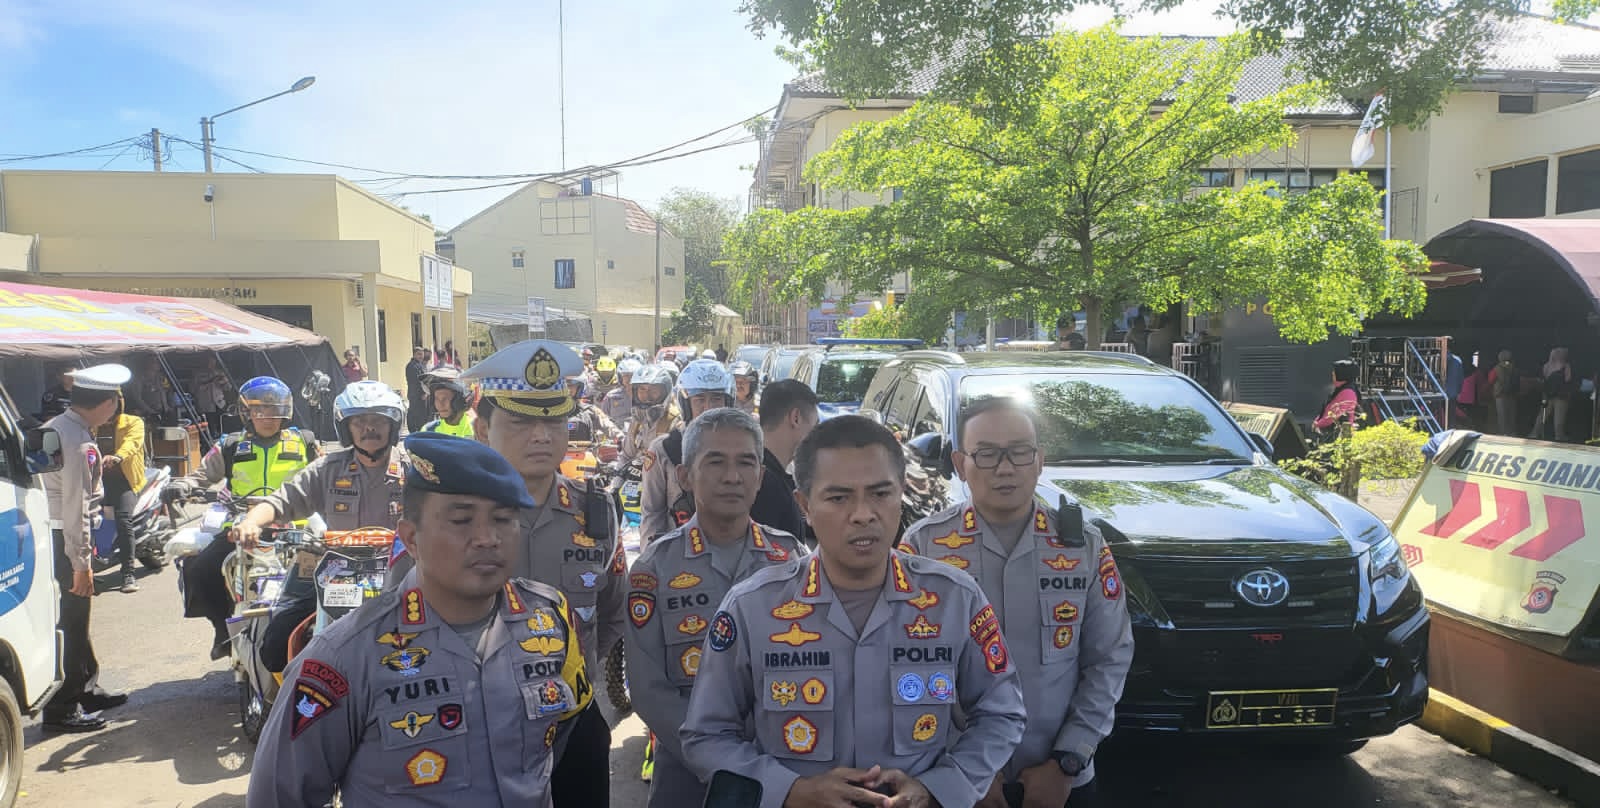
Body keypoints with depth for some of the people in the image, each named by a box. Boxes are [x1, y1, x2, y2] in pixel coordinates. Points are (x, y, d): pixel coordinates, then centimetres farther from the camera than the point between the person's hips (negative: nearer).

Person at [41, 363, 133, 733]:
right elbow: (76, 509, -22)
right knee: (71, 621, -1)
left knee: (75, 617, 19)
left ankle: (85, 690, 32)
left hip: (53, 533, 10)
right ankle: (61, 708, 7)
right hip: (63, 540, -10)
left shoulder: (57, 426, 8)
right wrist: (81, 564, -18)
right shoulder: (80, 445, -22)